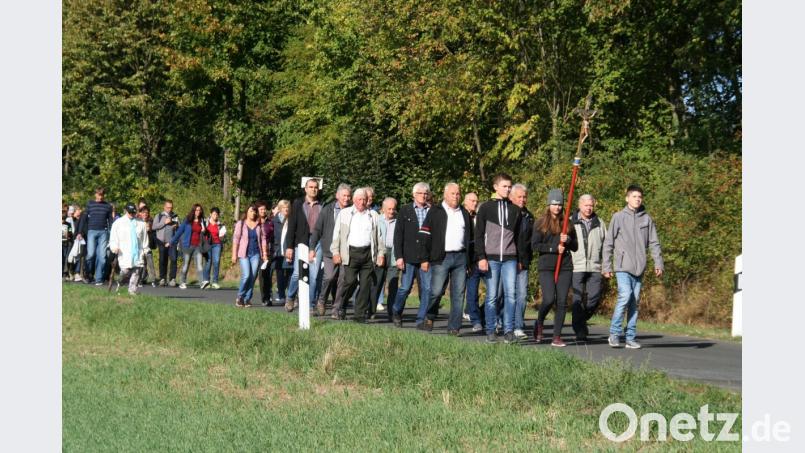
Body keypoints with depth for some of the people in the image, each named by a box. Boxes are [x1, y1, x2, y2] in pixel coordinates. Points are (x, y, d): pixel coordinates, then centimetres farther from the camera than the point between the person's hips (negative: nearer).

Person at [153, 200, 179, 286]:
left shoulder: (175, 217, 15)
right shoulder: (159, 216, 10)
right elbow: (154, 226, -2)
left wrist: (176, 226, -3)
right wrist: (164, 222, -8)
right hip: (162, 242, 0)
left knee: (173, 259, -10)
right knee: (163, 261, 3)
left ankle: (172, 278, -6)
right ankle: (162, 278, 11)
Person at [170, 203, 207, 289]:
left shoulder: (202, 222, 9)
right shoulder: (187, 220, 0)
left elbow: (205, 234, 23)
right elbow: (179, 231, 4)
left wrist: (204, 231, -1)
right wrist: (172, 242, 4)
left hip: (198, 246, 1)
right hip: (188, 246, -1)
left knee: (199, 264, -12)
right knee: (185, 265, 6)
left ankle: (202, 282, -24)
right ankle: (182, 283, 16)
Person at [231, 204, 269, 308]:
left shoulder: (259, 225, 11)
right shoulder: (240, 224, 4)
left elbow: (263, 240, 12)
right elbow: (235, 239, 1)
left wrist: (264, 254, 6)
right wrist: (234, 254, -5)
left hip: (256, 254, 3)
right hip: (244, 253, -3)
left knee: (253, 277, -2)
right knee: (246, 275, -15)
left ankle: (247, 299, 7)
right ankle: (240, 297, 2)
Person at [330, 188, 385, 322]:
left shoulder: (373, 215, 15)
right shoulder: (344, 213, 9)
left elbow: (379, 236, 15)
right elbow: (337, 234, 6)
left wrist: (381, 253, 7)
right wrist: (335, 252, -3)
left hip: (368, 254, 2)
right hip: (351, 253, -2)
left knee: (366, 285, 0)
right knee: (350, 281, -14)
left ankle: (360, 314, 6)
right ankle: (339, 306, 7)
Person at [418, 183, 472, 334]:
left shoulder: (464, 213, 16)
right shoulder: (435, 212, 3)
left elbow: (470, 236, 21)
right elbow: (424, 235, -1)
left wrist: (470, 260, 13)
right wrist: (424, 259, -7)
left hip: (460, 258, 4)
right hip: (441, 258, -4)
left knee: (458, 294, 1)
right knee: (436, 292, -6)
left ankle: (454, 327, 4)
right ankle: (429, 318, 18)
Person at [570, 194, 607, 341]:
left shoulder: (599, 223, 13)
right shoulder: (571, 222, 5)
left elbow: (605, 244, 16)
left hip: (594, 267, 3)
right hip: (576, 267, -3)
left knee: (595, 297, -1)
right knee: (577, 299, -4)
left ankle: (582, 319, 24)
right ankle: (580, 331, 0)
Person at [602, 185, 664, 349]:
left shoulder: (647, 219, 8)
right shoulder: (618, 217, 1)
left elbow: (654, 243, 10)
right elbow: (608, 243, 2)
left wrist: (658, 263, 1)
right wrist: (606, 266, -1)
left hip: (639, 267, 3)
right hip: (623, 266, -3)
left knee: (634, 302, 5)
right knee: (625, 296, -17)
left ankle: (631, 337, 11)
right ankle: (615, 333, -6)